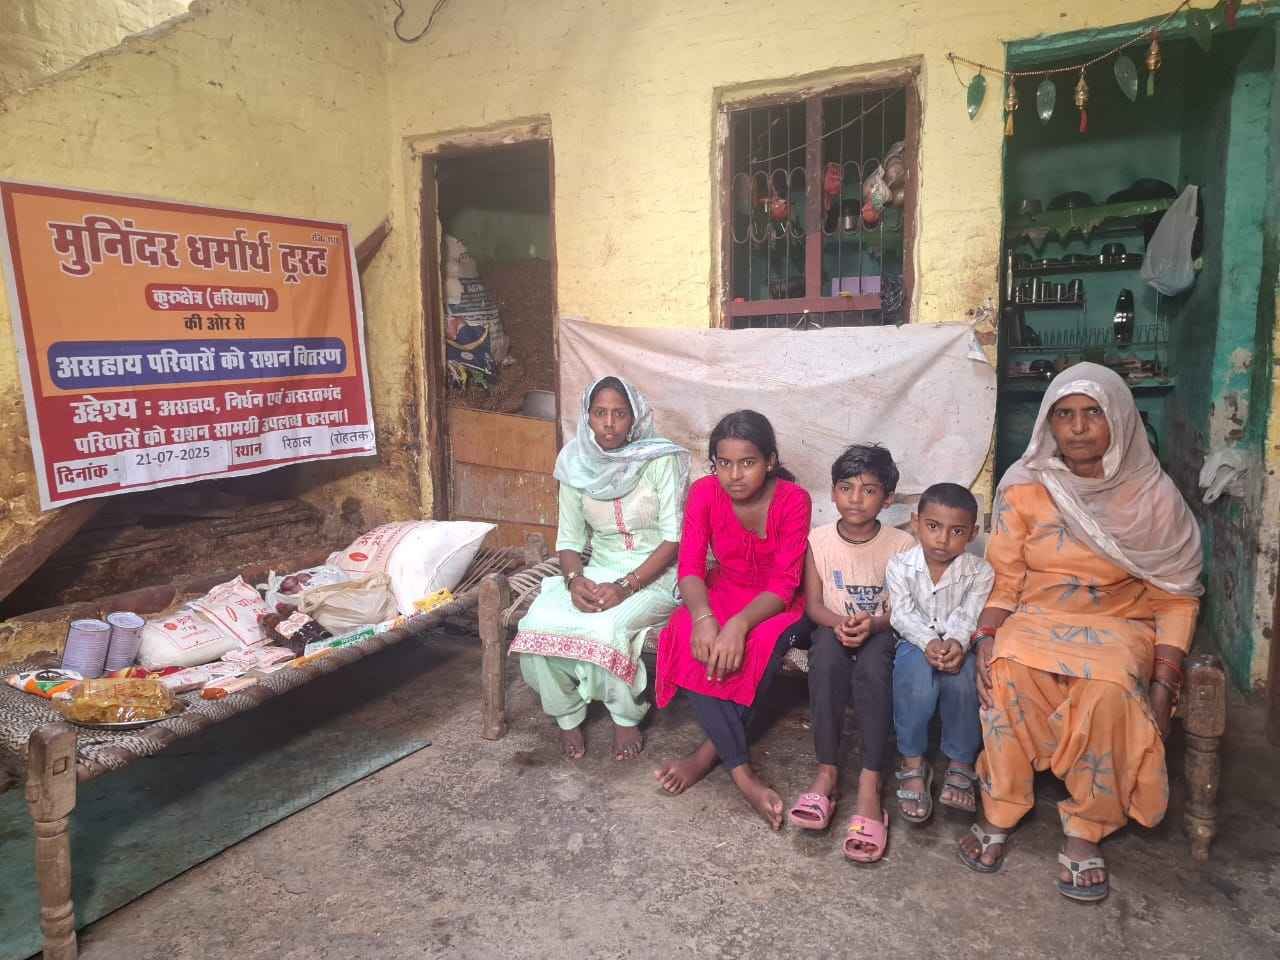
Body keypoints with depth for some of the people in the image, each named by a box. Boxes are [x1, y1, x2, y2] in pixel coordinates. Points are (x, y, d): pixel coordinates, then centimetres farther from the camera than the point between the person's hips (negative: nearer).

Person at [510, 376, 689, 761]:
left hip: (655, 575, -4)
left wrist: (626, 586, -24)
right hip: (597, 572, 4)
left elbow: (673, 538, -13)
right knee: (539, 624, -23)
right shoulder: (576, 463, 1)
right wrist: (575, 580, -18)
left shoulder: (660, 460, -11)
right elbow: (569, 539, 3)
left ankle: (627, 717, -3)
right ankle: (567, 715, 2)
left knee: (606, 628, -33)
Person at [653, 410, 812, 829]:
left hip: (775, 604, -2)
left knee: (760, 645, -37)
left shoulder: (793, 499, -19)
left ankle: (709, 753, -18)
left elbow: (784, 583, -23)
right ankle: (743, 775, -31)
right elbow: (690, 567, -16)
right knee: (689, 636, -31)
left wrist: (739, 624, -40)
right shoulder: (704, 493, -12)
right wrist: (703, 617, -38)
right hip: (724, 590, 2)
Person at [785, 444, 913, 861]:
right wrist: (839, 623, -23)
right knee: (827, 652, -34)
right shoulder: (819, 539, -2)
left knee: (873, 663, -35)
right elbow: (813, 604, -2)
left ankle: (870, 783, -35)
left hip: (881, 631, -1)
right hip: (832, 628, 1)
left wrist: (873, 624, -27)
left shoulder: (901, 544, -6)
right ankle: (827, 770, -28)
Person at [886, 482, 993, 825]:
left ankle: (961, 763, -15)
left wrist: (956, 643, -38)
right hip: (915, 644, 0)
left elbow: (968, 616, -14)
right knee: (917, 667, -36)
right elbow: (904, 615, -13)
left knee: (961, 673, -35)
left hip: (957, 646, 1)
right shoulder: (900, 566, -4)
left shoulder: (979, 571, -3)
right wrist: (929, 642, -34)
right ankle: (913, 762, -22)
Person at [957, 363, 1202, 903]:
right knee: (1006, 673, -33)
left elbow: (1177, 596, 0)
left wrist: (1164, 683, -11)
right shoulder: (1023, 489, -3)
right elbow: (1005, 579, 0)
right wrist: (987, 639, -18)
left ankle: (1086, 832, -14)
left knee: (1110, 689, -34)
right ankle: (999, 814, -14)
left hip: (1119, 626, 0)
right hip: (1035, 619, 1)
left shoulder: (1154, 494, -4)